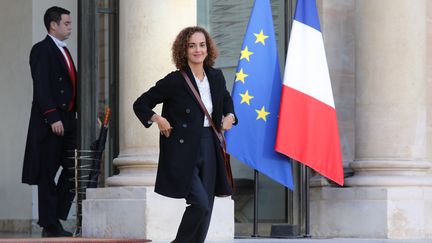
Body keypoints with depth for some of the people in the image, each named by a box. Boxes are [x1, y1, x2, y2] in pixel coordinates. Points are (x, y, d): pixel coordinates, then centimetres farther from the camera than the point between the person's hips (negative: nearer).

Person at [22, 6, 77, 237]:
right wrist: (53, 118, -22)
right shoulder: (42, 50, -8)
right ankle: (50, 226, 4)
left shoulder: (63, 51, 19)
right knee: (48, 174, -1)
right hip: (50, 121, -8)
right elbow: (41, 88, -16)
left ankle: (55, 217, 14)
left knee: (73, 169, 5)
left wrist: (74, 114, 10)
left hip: (67, 120, 8)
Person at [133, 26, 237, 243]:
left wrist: (229, 116, 12)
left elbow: (227, 100, 30)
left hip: (209, 148, 6)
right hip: (183, 152, -6)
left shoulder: (216, 77, 8)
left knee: (206, 209, 5)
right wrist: (157, 119, -17)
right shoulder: (175, 81, -8)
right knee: (200, 203, -17)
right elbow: (140, 104, -1)